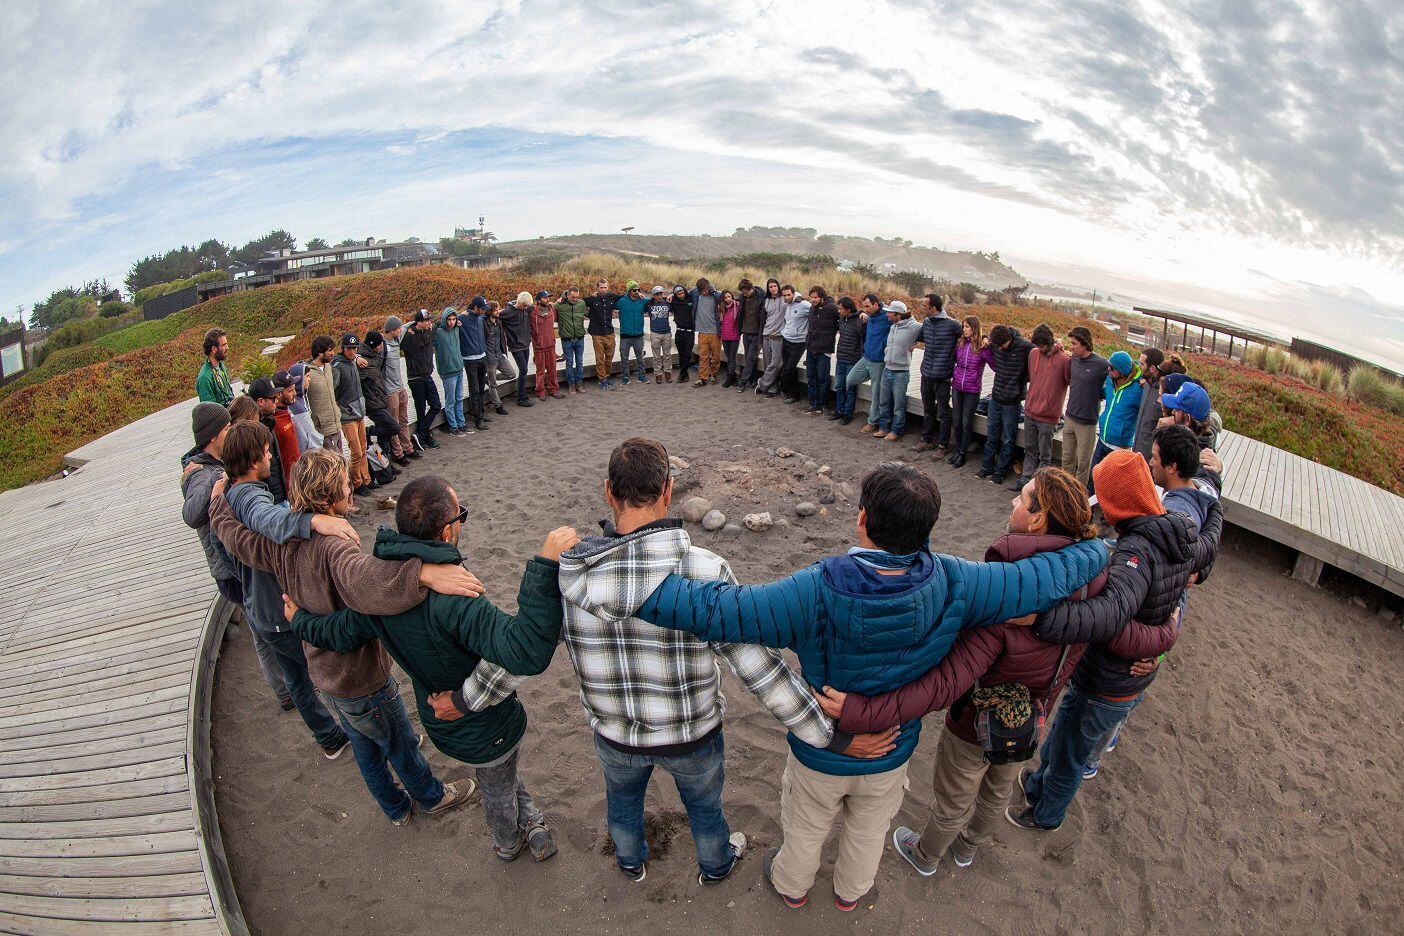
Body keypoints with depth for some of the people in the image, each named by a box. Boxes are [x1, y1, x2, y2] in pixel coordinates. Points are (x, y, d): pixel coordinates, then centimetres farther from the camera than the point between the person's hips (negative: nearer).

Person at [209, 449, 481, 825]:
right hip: (362, 682, -8)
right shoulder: (332, 547, -36)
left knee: (366, 749, 28)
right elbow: (363, 581, -59)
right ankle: (432, 797, 45)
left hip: (324, 677, 8)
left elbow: (231, 532, 11)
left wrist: (219, 495, 27)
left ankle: (396, 808, 51)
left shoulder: (284, 544, -8)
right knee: (402, 744, 19)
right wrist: (423, 572, -70)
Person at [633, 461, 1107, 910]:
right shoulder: (951, 586, -32)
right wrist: (1098, 549, 0)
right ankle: (850, 891, 63)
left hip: (819, 754, -2)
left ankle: (792, 886, 61)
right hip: (890, 756, 3)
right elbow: (1051, 575, -20)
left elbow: (710, 609, -44)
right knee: (868, 831, 34)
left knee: (805, 829, 31)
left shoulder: (816, 594, -41)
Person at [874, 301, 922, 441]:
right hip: (886, 370, 7)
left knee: (898, 405, 4)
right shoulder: (892, 327, 8)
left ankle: (896, 431, 17)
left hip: (901, 373, -7)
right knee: (883, 402, 15)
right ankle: (884, 427, 28)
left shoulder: (913, 327, -13)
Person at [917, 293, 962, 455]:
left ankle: (943, 446, 14)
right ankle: (927, 440, 32)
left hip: (943, 377, -6)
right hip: (926, 375, 6)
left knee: (943, 413, 4)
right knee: (928, 410, 18)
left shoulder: (952, 324, -13)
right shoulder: (926, 322, 6)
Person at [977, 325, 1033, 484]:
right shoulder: (994, 344, -4)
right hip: (996, 397, 4)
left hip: (1012, 401, -4)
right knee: (991, 436, 14)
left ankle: (1000, 471, 18)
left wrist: (1023, 381, -13)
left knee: (1007, 440, 7)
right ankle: (987, 467, 27)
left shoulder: (1025, 346, -17)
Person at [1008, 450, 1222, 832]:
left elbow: (1114, 612, -53)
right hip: (1136, 680, 8)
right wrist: (1214, 503, 40)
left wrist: (1039, 618, -65)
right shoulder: (1185, 539, -6)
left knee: (1067, 755, 19)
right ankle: (1039, 784, 55)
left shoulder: (1137, 551, -34)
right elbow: (1210, 540, 20)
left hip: (1102, 689, -8)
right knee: (1059, 739, 31)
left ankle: (1045, 815, 43)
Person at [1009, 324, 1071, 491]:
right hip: (1030, 412, 5)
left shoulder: (1064, 359, -15)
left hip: (1048, 417, -5)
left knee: (1044, 456, 6)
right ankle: (1025, 479, 27)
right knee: (1030, 450, 17)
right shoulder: (1033, 353, 2)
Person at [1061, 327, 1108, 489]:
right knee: (1067, 459, 16)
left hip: (1087, 422, -6)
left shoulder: (1102, 364, -17)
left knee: (1083, 463, 5)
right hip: (1069, 417, 6)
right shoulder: (1074, 359, 1)